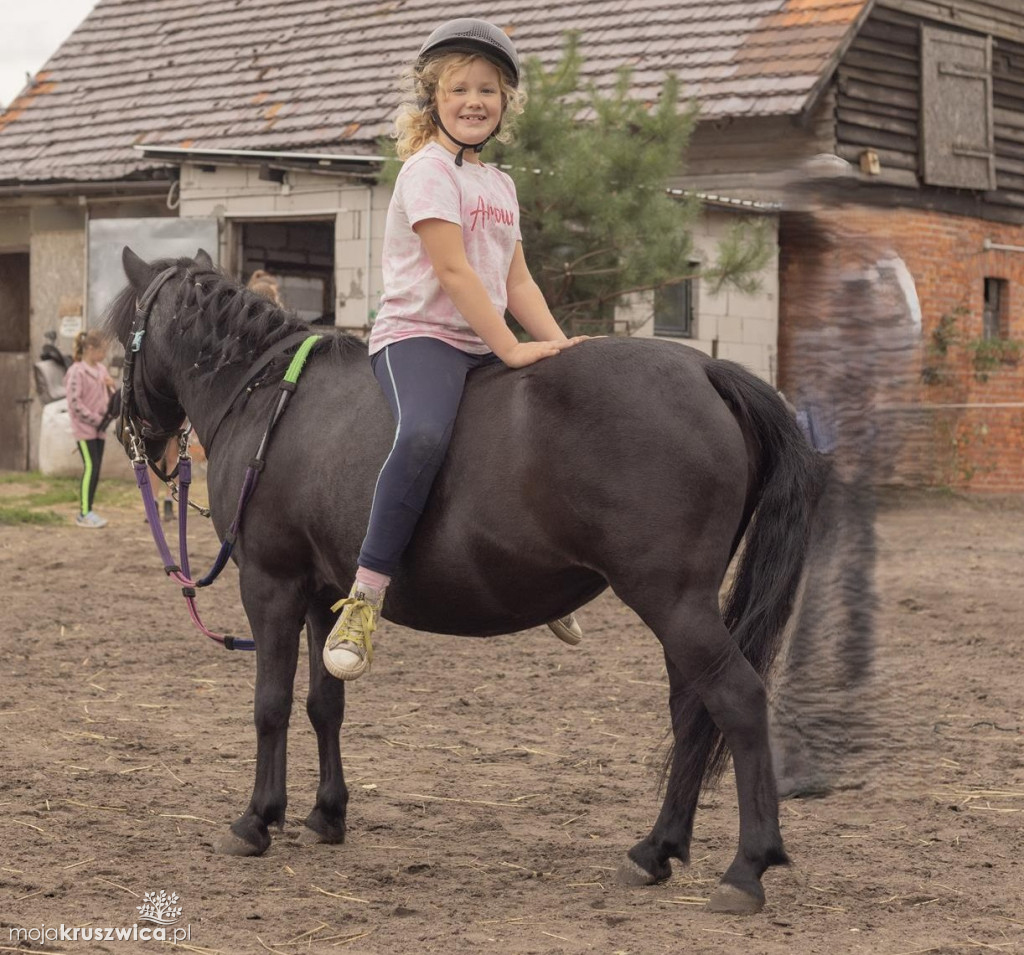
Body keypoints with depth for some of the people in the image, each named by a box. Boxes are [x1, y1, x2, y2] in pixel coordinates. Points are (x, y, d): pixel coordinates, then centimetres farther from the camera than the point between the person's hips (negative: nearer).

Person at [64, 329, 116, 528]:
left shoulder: (101, 370, 11)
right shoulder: (77, 372, -11)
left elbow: (110, 398, 19)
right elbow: (75, 403, -15)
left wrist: (111, 386, -3)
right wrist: (96, 420, -15)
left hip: (99, 428, 7)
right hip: (84, 428, -7)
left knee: (95, 469, 7)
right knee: (90, 467, -10)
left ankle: (87, 510, 13)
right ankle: (84, 513, -7)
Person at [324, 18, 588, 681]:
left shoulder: (501, 185, 18)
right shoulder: (429, 168, -7)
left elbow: (516, 281, 16)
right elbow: (452, 270, -16)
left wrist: (558, 345, 1)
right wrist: (512, 349, -20)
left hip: (485, 345, 9)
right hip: (418, 334, -8)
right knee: (425, 433, -37)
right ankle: (366, 599, -35)